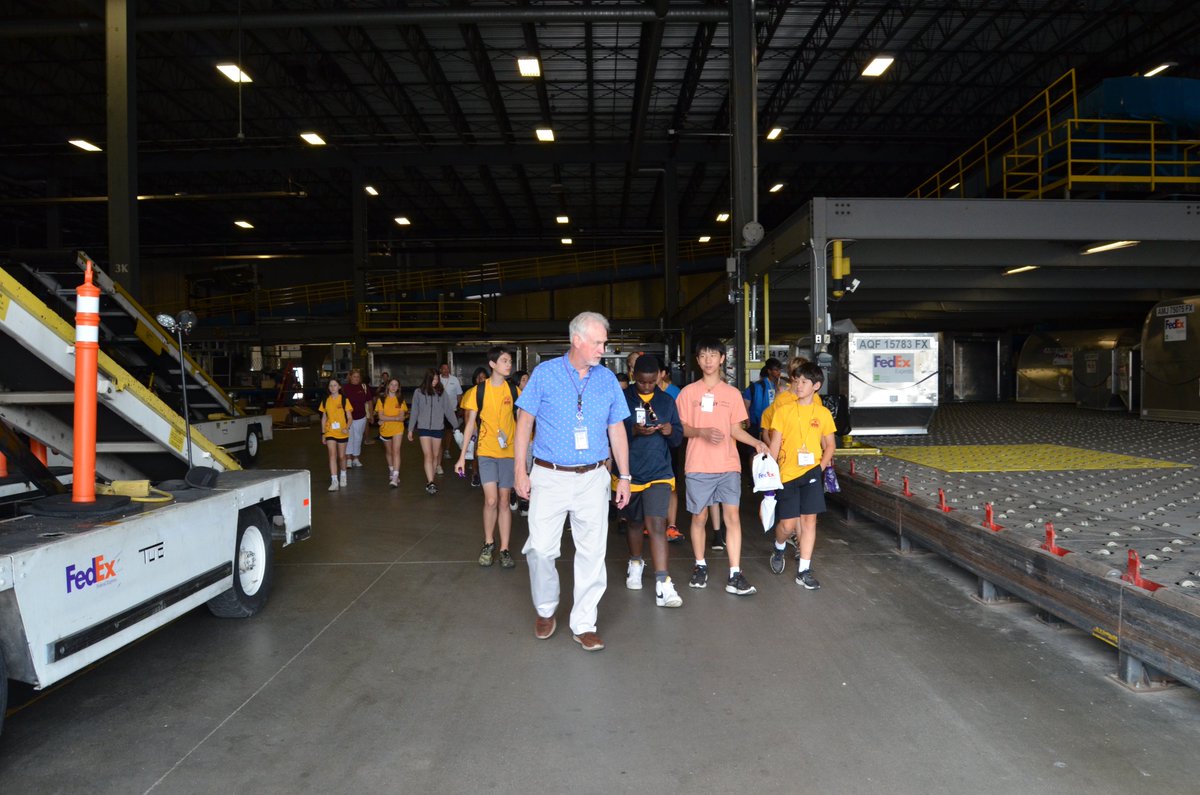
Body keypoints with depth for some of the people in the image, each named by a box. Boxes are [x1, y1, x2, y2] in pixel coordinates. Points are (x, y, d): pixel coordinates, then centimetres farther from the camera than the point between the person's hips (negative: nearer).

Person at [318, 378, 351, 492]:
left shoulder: (344, 400, -3)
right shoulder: (325, 401, 5)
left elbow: (349, 417, -3)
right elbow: (324, 418, 11)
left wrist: (347, 428, -21)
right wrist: (323, 433, 7)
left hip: (342, 432, -1)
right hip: (330, 432, 1)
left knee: (341, 456, 10)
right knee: (332, 455, -11)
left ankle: (343, 475, 35)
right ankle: (334, 481, -15)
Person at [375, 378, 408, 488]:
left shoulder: (401, 399, -1)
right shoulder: (381, 399, -2)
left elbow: (401, 417, -9)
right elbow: (381, 416, -11)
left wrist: (386, 419, -17)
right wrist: (395, 418, -16)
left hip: (398, 429, -1)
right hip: (385, 430, 1)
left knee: (396, 451, -13)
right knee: (389, 452, 16)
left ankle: (395, 477, -19)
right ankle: (391, 472, 36)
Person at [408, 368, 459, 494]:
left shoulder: (442, 393, 2)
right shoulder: (419, 392, 0)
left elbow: (449, 410, 3)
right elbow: (414, 412, 6)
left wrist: (456, 426, -1)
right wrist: (410, 429, 7)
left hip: (438, 428, 2)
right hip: (423, 428, -2)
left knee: (435, 456, 8)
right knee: (428, 456, -11)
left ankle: (430, 481, 21)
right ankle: (430, 483, -17)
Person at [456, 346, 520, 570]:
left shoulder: (514, 391, 2)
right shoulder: (479, 390, -2)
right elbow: (470, 423, 1)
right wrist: (462, 456, -2)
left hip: (509, 452, 1)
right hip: (486, 451, -1)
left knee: (504, 501, 6)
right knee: (491, 500, -7)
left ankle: (504, 549, 14)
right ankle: (488, 543, 15)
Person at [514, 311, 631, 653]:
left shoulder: (607, 379, 5)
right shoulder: (545, 373, -2)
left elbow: (617, 429, 11)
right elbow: (524, 422, 0)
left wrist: (624, 476, 8)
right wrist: (520, 471, -4)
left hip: (592, 478, 2)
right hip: (549, 477, -2)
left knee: (592, 551, 4)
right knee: (541, 548, 0)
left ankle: (583, 624, 18)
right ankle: (546, 609, 27)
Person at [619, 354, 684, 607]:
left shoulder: (666, 401, 5)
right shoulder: (622, 399, -3)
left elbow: (678, 440, 10)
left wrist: (670, 431, -13)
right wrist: (633, 431, -24)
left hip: (658, 472, 0)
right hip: (630, 472, 0)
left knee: (656, 525, -12)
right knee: (635, 522, 17)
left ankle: (663, 584, -12)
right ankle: (635, 563, 43)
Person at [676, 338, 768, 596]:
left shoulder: (732, 393, 9)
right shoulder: (688, 392, 4)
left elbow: (736, 429, 10)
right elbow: (681, 428, 2)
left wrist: (756, 443, -6)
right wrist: (702, 432, -17)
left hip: (728, 465, 1)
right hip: (698, 466, -1)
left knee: (732, 516, -6)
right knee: (699, 516, 8)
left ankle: (735, 575, -3)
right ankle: (700, 566, 25)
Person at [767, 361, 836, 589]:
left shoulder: (823, 413, 4)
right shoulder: (783, 410, 0)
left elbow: (829, 446, 11)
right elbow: (775, 444, 1)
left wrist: (821, 468, -3)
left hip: (811, 472, 1)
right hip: (787, 473, -1)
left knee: (809, 519, 0)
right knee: (787, 523, -1)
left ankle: (803, 571, 9)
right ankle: (779, 549, 33)